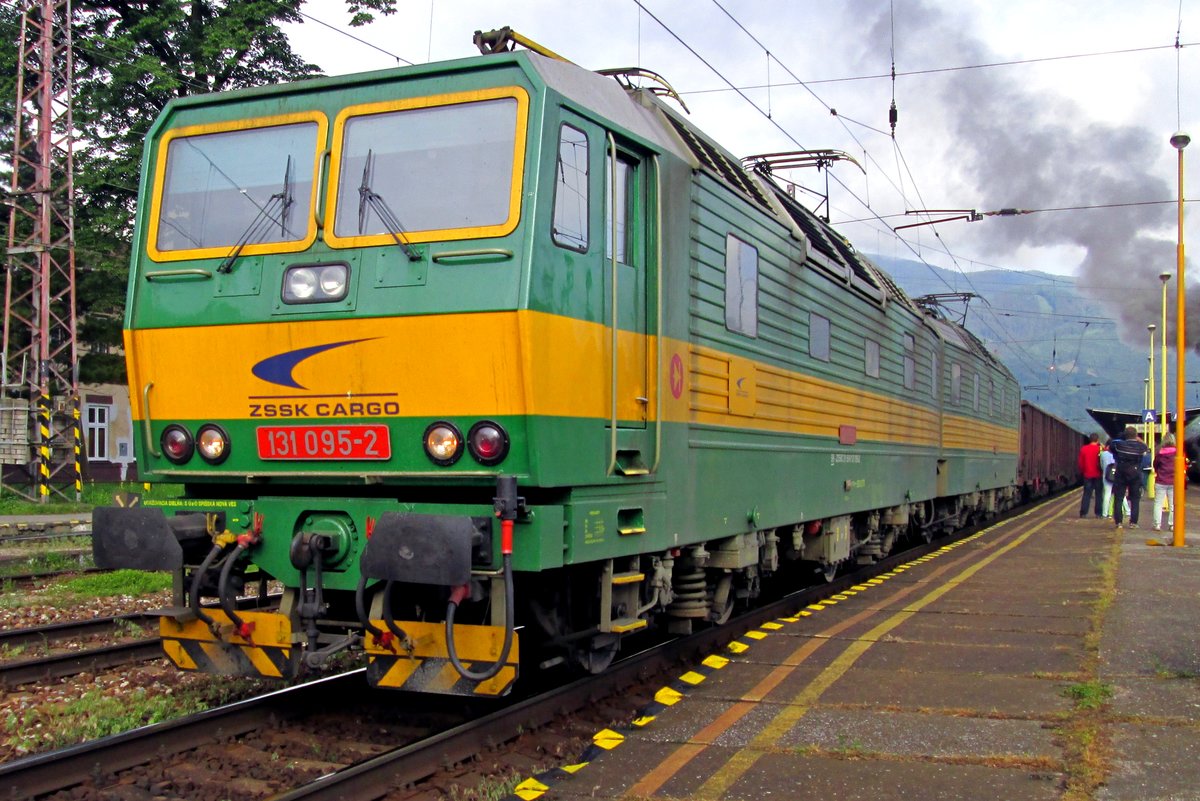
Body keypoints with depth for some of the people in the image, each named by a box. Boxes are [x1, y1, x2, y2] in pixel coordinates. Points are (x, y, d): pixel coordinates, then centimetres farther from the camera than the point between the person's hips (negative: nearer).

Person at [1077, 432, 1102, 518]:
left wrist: (1082, 472, 16)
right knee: (1099, 494, 6)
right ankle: (1098, 513, 5)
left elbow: (1081, 463, 5)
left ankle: (1083, 513, 0)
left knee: (1086, 494, 6)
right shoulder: (1100, 449, -9)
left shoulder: (1083, 449, 0)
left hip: (1087, 475, 2)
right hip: (1097, 475, -2)